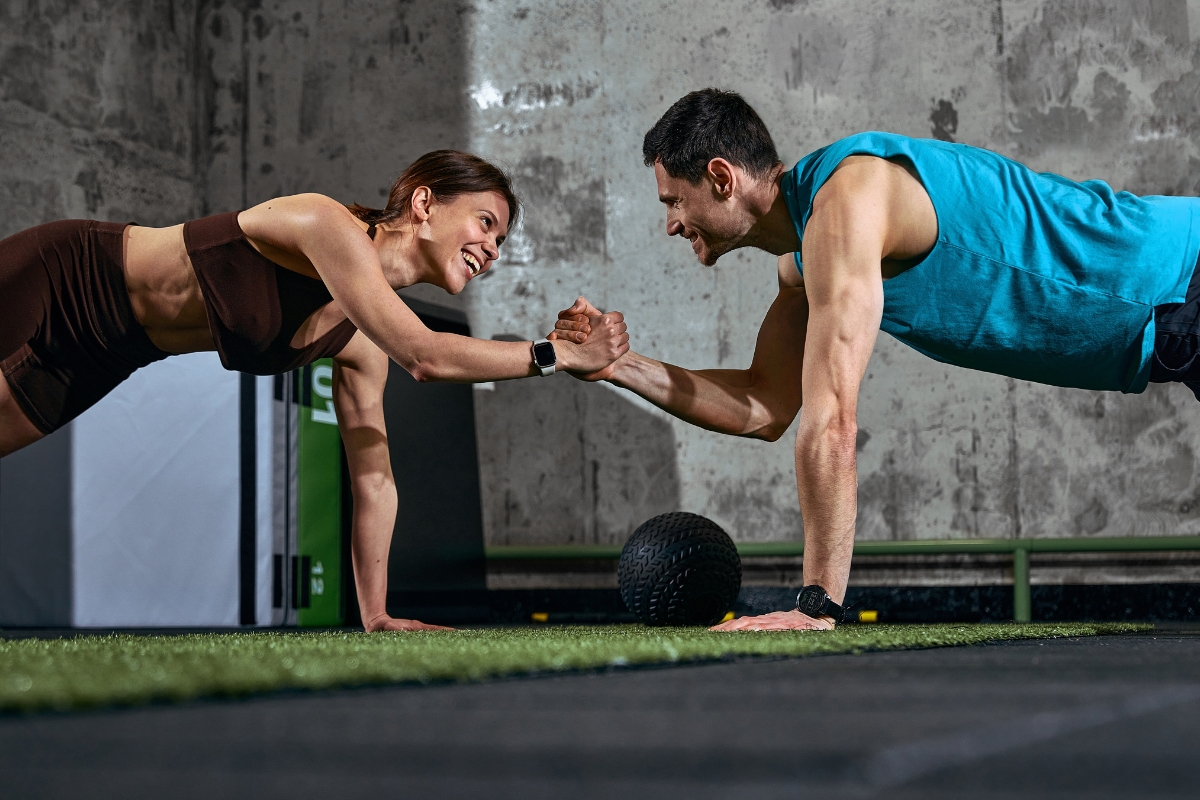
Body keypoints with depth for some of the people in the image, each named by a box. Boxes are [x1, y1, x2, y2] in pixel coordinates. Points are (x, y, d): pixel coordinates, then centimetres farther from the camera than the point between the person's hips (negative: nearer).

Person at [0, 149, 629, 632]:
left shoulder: (361, 344, -4)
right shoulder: (331, 226, -28)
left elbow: (373, 478, 0)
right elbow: (424, 357, -38)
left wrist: (377, 616, -4)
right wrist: (558, 354, -30)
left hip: (90, 361, 7)